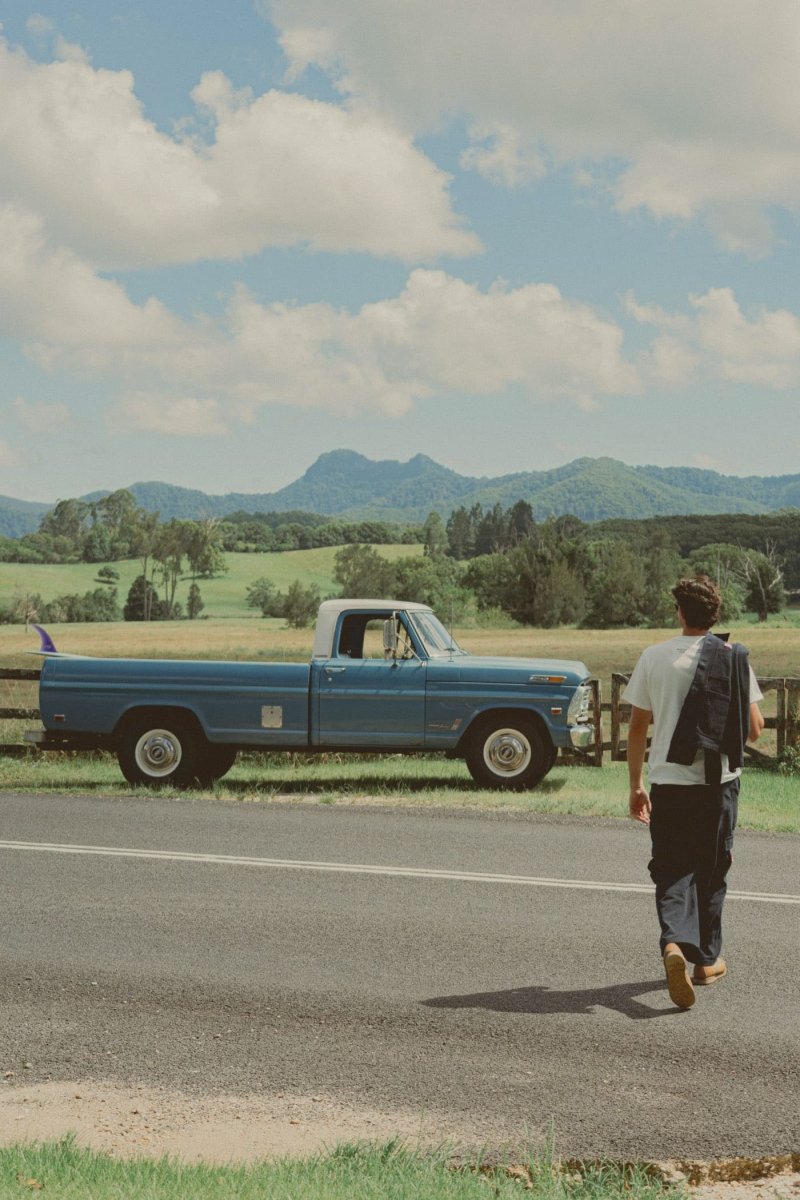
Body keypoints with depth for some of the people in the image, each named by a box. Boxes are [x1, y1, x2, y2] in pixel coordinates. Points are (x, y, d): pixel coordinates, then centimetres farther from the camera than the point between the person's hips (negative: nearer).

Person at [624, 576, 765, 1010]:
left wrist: (636, 785, 9)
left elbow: (637, 728, 0)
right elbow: (754, 729, -2)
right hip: (719, 780, 1)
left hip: (668, 781, -1)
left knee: (672, 871, 4)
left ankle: (675, 943, -21)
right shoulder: (734, 659, -3)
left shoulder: (655, 657, -3)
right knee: (711, 872, 16)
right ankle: (707, 959, 26)